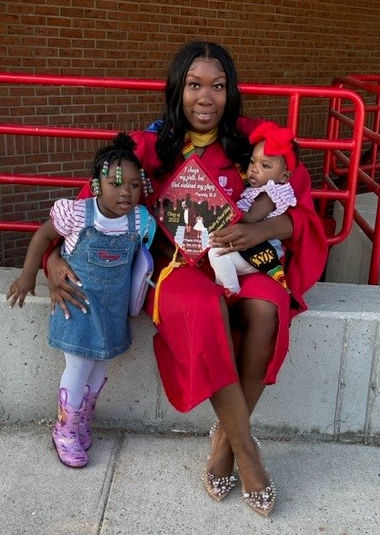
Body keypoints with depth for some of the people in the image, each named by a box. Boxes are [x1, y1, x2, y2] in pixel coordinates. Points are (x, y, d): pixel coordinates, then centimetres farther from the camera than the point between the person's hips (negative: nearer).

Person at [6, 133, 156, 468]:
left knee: (100, 369, 15)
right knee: (79, 369, 0)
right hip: (80, 302, -4)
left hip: (114, 306, 4)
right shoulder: (76, 214, -20)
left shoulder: (141, 221, -12)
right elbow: (43, 235, -5)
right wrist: (28, 275, -3)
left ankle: (82, 423, 37)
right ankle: (66, 431, 23)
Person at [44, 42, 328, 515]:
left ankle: (224, 438, -12)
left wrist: (264, 228, -22)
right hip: (176, 265, -1)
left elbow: (304, 212, -1)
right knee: (206, 308, -37)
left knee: (266, 308, -34)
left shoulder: (252, 140, 0)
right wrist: (55, 256, -14)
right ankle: (246, 449, -19)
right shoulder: (149, 147, -1)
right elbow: (88, 206, 2)